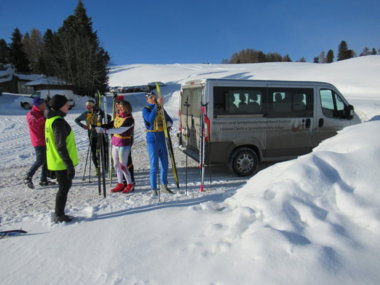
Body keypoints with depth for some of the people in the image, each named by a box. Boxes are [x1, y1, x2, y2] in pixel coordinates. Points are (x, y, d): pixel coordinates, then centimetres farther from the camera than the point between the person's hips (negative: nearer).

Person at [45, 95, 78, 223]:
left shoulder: (50, 119, 12)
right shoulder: (58, 122, -21)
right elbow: (61, 147, -24)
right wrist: (70, 165, -21)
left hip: (56, 161, 10)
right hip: (62, 163, -10)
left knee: (65, 186, 19)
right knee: (64, 188, 3)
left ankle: (58, 214, 29)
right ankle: (59, 216, 16)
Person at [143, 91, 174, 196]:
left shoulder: (161, 109, 11)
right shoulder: (146, 109, -5)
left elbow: (169, 120, 16)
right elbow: (150, 119, -25)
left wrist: (168, 123, -8)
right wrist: (157, 106, -29)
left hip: (162, 140, 6)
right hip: (152, 140, -5)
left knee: (165, 164, 11)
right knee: (154, 166, -3)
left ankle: (163, 186, 27)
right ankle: (153, 189, 9)